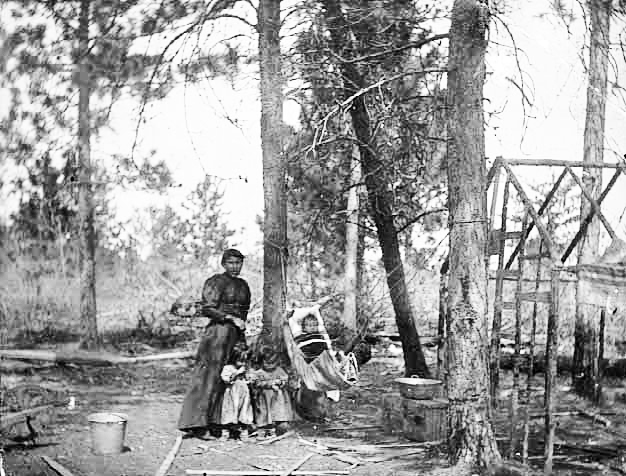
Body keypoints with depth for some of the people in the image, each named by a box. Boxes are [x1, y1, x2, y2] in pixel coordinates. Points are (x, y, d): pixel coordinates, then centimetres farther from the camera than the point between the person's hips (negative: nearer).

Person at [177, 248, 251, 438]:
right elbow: (207, 309, -13)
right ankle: (195, 423, -10)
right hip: (218, 332, -7)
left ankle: (216, 424, 6)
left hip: (237, 335, 7)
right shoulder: (216, 282, -4)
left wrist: (243, 340, 20)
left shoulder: (243, 285, 18)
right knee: (208, 377, -10)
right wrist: (231, 318, -16)